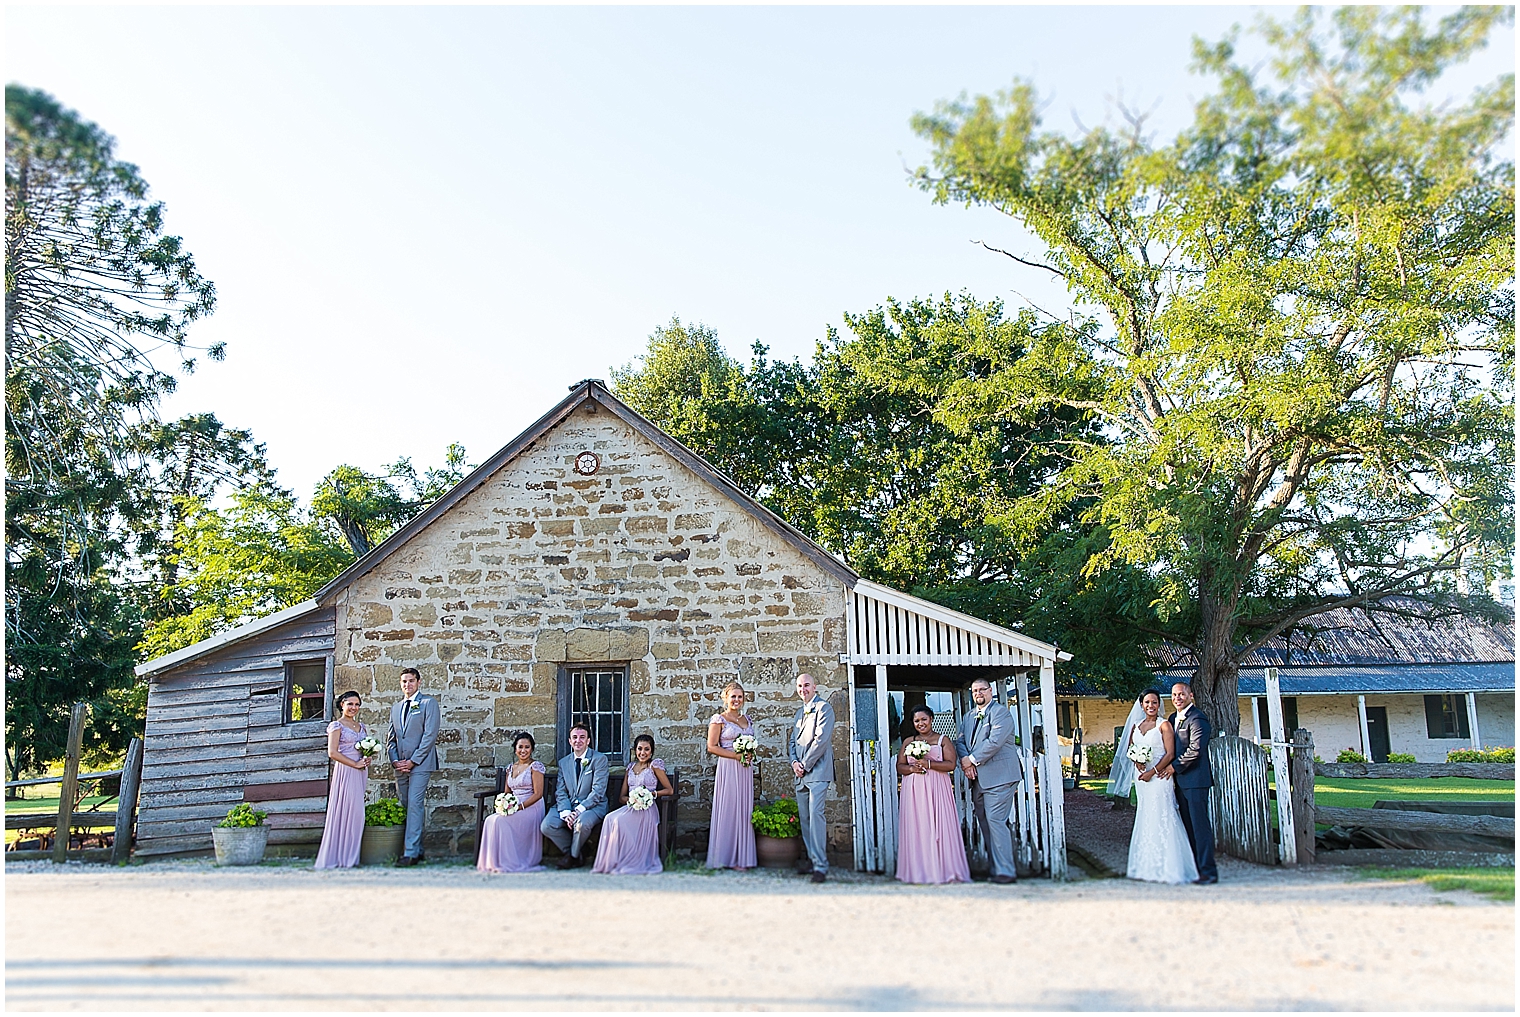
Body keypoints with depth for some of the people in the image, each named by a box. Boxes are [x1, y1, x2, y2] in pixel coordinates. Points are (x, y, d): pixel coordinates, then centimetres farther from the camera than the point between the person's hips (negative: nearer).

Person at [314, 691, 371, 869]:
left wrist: (367, 759, 2)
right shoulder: (337, 725, -2)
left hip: (360, 773, 6)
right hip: (345, 772, -6)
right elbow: (332, 752, -11)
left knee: (356, 812, 5)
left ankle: (350, 856, 10)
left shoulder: (361, 727, 17)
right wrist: (355, 764, -12)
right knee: (345, 810, -8)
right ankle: (341, 857, -2)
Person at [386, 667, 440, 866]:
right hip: (400, 766, 7)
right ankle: (418, 849, 15)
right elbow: (391, 738, 18)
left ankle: (411, 852, -11)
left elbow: (430, 734, -9)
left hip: (419, 764, -6)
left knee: (415, 805, -11)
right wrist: (395, 761, 1)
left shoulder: (428, 703, -1)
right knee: (406, 807, 8)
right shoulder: (395, 708, 19)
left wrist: (413, 761, -12)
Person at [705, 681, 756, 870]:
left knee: (744, 810, 5)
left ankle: (742, 856, 11)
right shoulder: (718, 719, -3)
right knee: (729, 810, -5)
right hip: (728, 769, -6)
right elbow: (711, 747, -8)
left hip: (745, 769, 6)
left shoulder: (747, 719, 15)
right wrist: (735, 754, -14)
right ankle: (729, 859, 1)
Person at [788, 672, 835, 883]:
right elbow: (792, 739, 21)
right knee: (804, 817, 7)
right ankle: (811, 860, 15)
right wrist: (794, 762, 2)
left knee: (815, 814, -14)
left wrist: (805, 765, -11)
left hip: (817, 771, -8)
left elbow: (821, 739, -14)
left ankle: (820, 866, -12)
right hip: (800, 774, 8)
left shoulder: (824, 707, -5)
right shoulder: (799, 711, 21)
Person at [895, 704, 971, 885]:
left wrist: (929, 764, -15)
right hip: (914, 791, 2)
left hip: (937, 790, -2)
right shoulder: (908, 742, 15)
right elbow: (900, 766, 11)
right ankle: (919, 872, 1)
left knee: (940, 827, -6)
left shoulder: (943, 740, 6)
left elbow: (951, 764, -4)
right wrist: (911, 768, -10)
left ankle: (944, 871, -2)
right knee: (917, 828, -2)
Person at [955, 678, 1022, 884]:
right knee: (984, 823, 8)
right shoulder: (968, 717, 20)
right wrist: (965, 761, -7)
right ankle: (996, 868, 15)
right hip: (978, 778, 8)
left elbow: (995, 741, -17)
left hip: (998, 776, -8)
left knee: (995, 820, -12)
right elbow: (960, 741, 13)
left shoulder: (1000, 711, -5)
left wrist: (973, 759, -12)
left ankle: (1005, 871, -7)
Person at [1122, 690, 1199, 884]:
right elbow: (1129, 750, 17)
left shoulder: (1164, 725, -3)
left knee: (1160, 819, -7)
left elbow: (1170, 753, -10)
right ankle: (1146, 866, 11)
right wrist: (1136, 762, -4)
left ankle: (1166, 868, -2)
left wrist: (1152, 772, -15)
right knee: (1143, 819, 6)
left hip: (1158, 777, -6)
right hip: (1141, 778, 6)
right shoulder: (1136, 727, 14)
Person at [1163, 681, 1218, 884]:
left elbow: (1196, 749, -19)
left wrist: (1175, 766, -12)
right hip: (1181, 781, 9)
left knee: (1200, 825, -7)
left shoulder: (1197, 718, -12)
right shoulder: (1173, 719, 17)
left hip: (1195, 779, -9)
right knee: (1188, 827, 11)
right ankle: (1193, 868, 17)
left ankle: (1208, 871, -3)